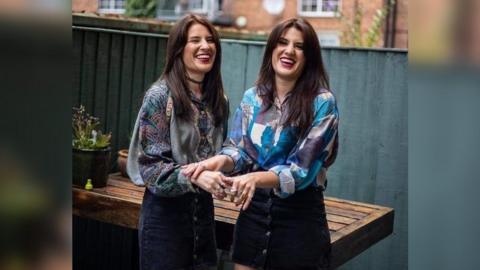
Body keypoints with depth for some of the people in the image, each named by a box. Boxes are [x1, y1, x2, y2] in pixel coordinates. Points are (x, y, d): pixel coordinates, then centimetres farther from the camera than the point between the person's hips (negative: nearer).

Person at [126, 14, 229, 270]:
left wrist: (218, 179, -2)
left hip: (203, 207, 5)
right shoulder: (160, 95, -12)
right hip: (165, 209, -5)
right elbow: (150, 164, -16)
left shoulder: (218, 99, 6)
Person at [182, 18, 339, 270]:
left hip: (299, 214, -3)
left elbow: (302, 168, -16)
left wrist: (255, 178, -31)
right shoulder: (252, 97, 4)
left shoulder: (321, 102, -10)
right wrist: (220, 160, -20)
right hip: (253, 209, 4)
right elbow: (238, 149, 3)